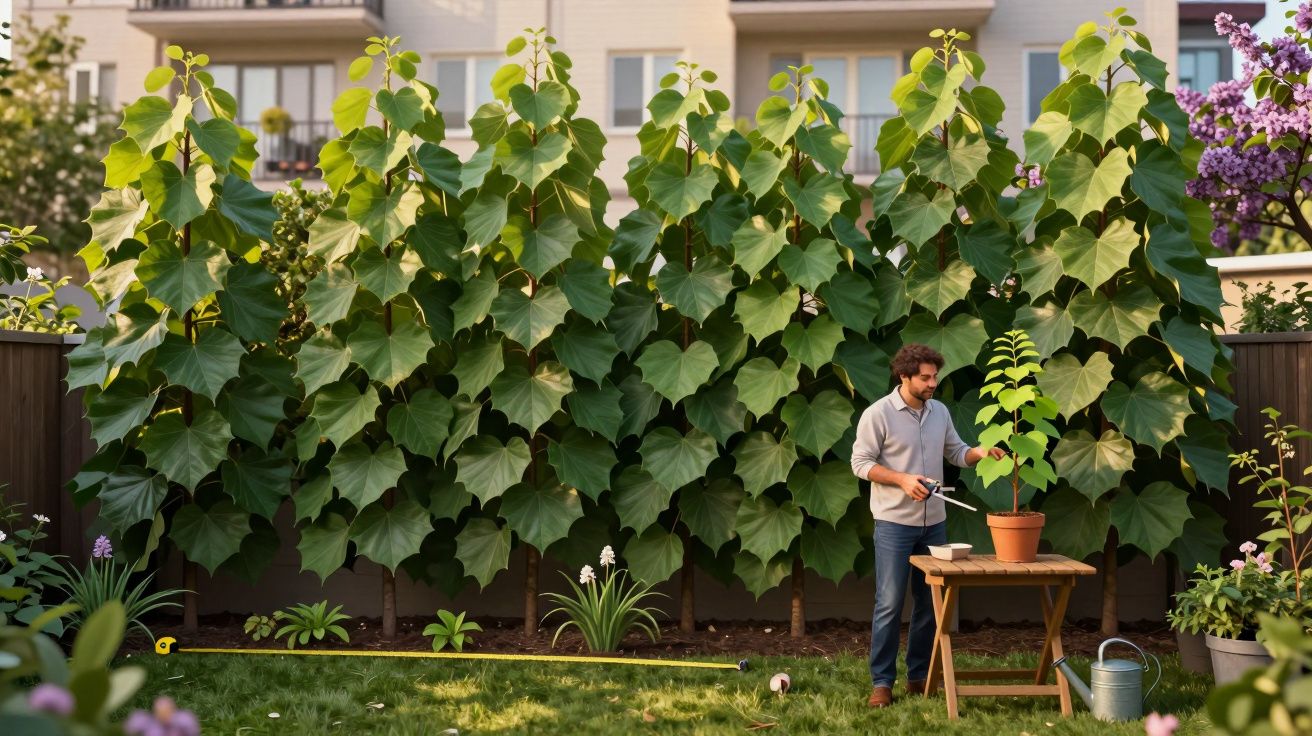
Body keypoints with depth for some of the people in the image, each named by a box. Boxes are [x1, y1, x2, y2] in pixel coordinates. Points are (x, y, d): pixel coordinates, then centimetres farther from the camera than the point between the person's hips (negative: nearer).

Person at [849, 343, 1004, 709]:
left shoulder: (940, 411, 7)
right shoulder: (878, 414, -11)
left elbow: (955, 452, 15)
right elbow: (861, 463, -10)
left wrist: (981, 452, -5)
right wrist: (902, 480, -21)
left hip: (934, 522, 6)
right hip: (894, 524, -6)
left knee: (929, 602, 10)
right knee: (889, 604, -4)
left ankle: (919, 676, 21)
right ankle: (882, 682, 4)